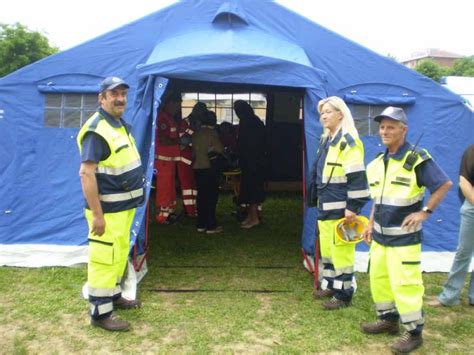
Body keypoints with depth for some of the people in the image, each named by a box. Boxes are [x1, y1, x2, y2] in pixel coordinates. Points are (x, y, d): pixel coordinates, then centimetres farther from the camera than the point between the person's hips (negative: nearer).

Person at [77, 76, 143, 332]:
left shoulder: (121, 125, 12)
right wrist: (97, 214, -27)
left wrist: (133, 198, 21)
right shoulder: (96, 130, -18)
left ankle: (113, 295, 38)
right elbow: (86, 173, -24)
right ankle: (100, 313, 10)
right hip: (108, 209, -10)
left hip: (124, 205, 10)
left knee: (120, 253, 21)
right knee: (104, 258, -2)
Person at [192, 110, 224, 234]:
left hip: (197, 167, 6)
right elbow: (219, 149, -12)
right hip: (209, 167, -6)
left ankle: (201, 224, 14)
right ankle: (211, 226, -1)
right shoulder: (212, 132, -9)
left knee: (201, 195, 11)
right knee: (211, 195, -1)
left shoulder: (196, 133, 9)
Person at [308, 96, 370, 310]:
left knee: (341, 250, -2)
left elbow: (357, 177, -19)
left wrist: (353, 206, -20)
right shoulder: (325, 140, 15)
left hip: (340, 209, -9)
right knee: (326, 248, 18)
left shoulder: (348, 142, -14)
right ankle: (329, 285, 33)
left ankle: (343, 294, 10)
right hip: (325, 207, 10)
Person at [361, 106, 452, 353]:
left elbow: (445, 185, -12)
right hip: (380, 235, 8)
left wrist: (425, 212, -14)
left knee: (404, 283, -4)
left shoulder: (417, 159, -14)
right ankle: (388, 320, 34)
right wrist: (371, 225, 15)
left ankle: (414, 333, 12)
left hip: (404, 237, -8)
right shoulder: (378, 162, 9)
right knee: (378, 278, 16)